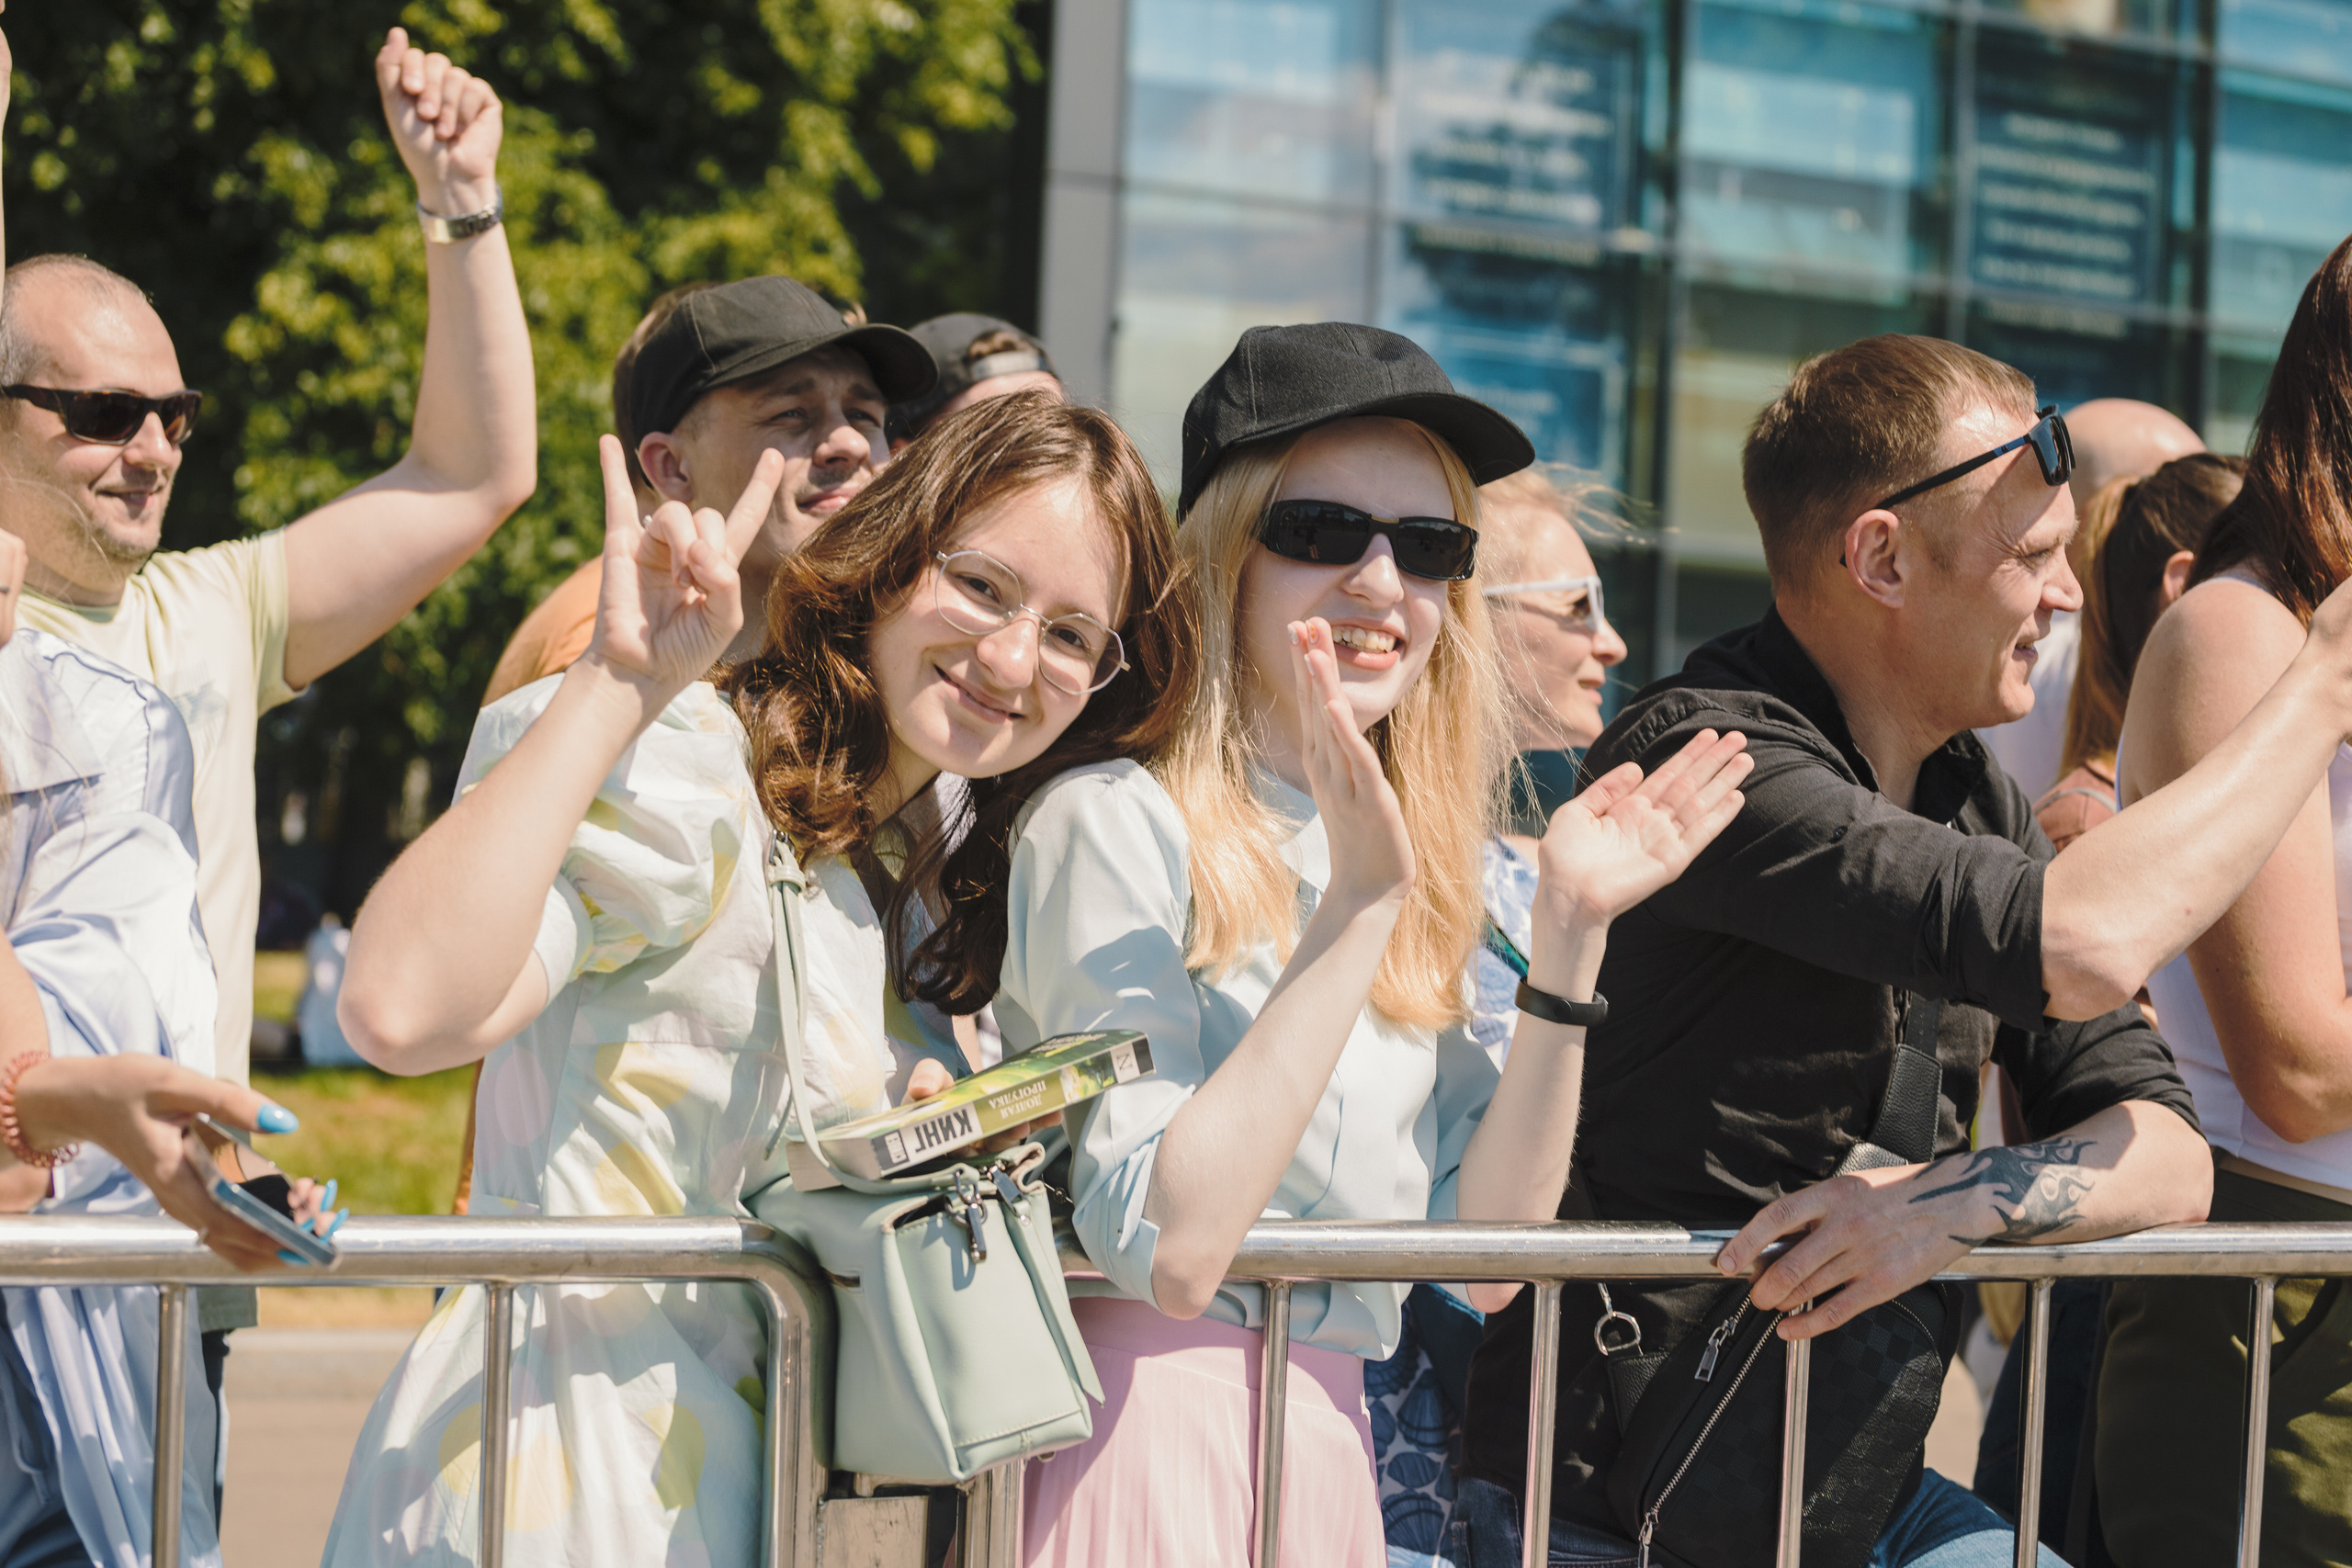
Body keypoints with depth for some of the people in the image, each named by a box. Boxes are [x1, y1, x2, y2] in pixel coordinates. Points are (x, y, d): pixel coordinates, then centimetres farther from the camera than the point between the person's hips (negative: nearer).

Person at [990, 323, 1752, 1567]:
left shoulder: (1387, 857, 11)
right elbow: (1171, 1248, -22)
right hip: (1147, 1448, -7)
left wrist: (1568, 934, -4)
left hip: (1328, 1454, 7)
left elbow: (1483, 1255, 3)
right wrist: (1355, 910, -22)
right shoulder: (1115, 823, -11)